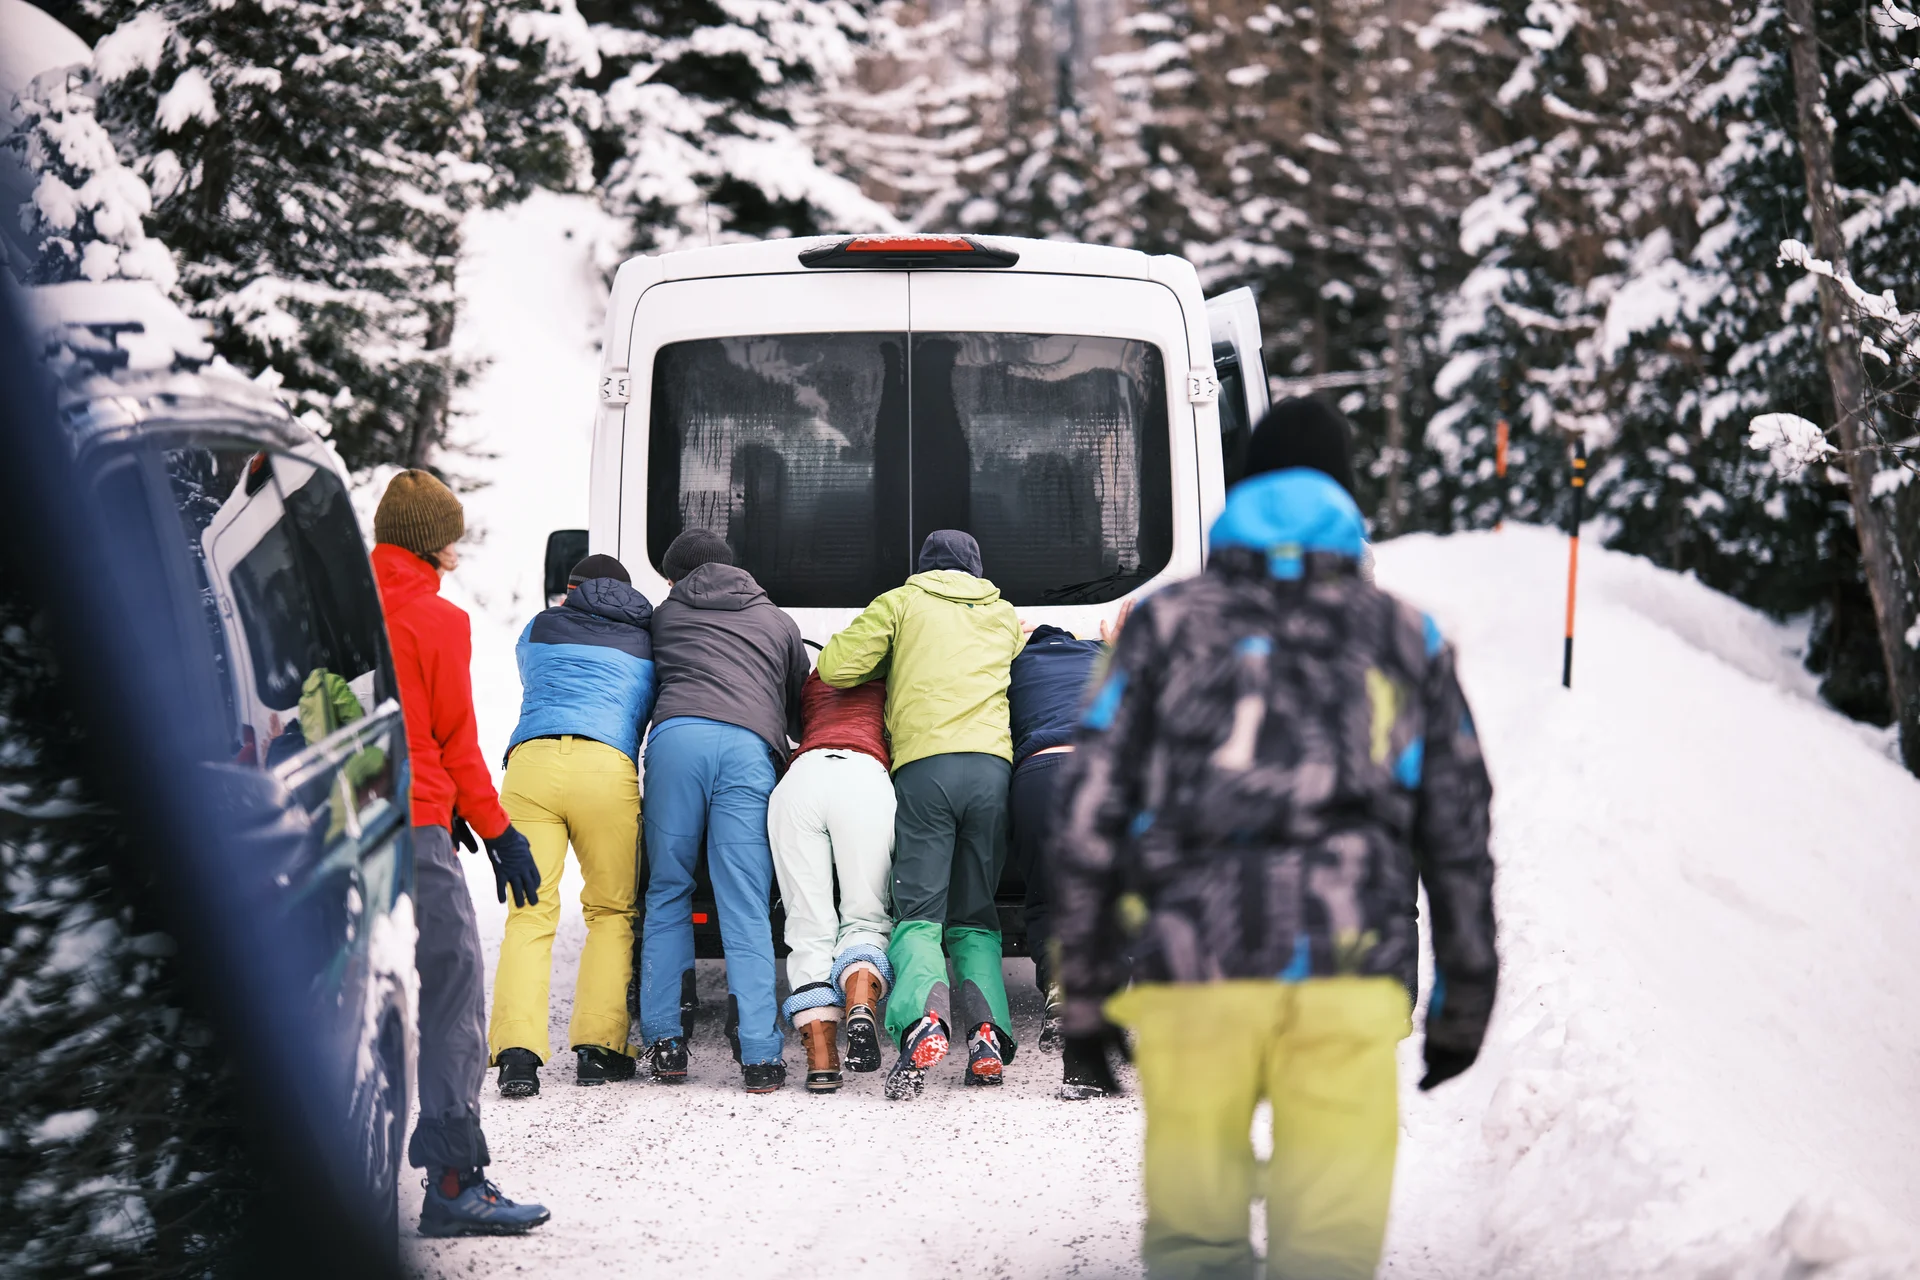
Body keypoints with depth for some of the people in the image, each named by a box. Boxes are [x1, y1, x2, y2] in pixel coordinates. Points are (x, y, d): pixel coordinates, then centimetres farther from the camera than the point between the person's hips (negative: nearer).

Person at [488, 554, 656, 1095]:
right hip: (607, 766, -1)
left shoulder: (539, 628, 26)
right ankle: (598, 1044, 4)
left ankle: (518, 1048, -16)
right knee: (611, 911, 12)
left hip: (531, 760, 1)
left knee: (529, 912, -2)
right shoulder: (647, 643, 25)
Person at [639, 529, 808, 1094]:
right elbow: (801, 710, 36)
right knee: (745, 905, -3)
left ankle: (664, 1039, 4)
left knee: (667, 892, 10)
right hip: (750, 746, 0)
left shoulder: (665, 615, 28)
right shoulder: (778, 622, 31)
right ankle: (759, 1053, -10)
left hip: (677, 734, 0)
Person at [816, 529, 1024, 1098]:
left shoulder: (901, 603, 13)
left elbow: (835, 667, 5)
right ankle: (987, 1029, -9)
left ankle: (923, 1018, -32)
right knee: (974, 916, 12)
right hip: (993, 766, 3)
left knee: (918, 914, -5)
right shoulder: (1005, 616, 25)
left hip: (923, 766, -3)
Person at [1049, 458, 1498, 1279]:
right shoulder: (1406, 640, 20)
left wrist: (1084, 994, 11)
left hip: (1193, 962, 0)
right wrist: (1464, 1003, 25)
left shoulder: (1167, 625, 16)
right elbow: (1458, 839, 19)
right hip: (1353, 965, 1)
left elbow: (1088, 816, 8)